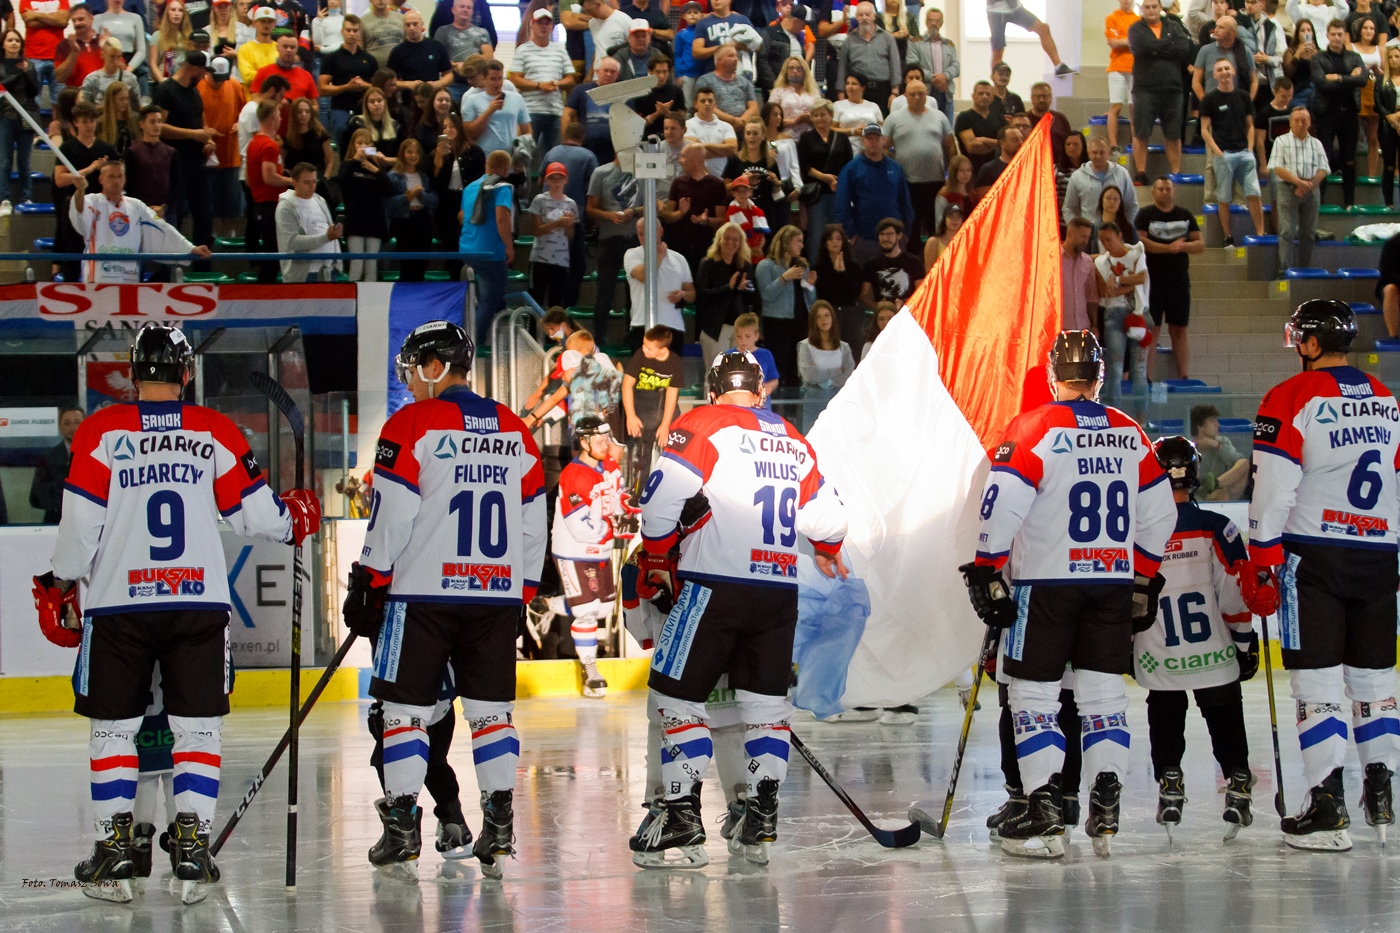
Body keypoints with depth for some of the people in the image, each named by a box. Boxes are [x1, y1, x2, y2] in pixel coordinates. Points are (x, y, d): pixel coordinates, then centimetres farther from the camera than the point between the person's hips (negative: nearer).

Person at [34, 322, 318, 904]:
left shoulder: (102, 431, -2)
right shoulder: (217, 432, 1)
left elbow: (81, 523, -5)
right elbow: (255, 515, 3)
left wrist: (60, 586, 10)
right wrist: (294, 519, 25)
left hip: (119, 602, -1)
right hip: (200, 602, 1)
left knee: (113, 726, 9)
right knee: (197, 726, 8)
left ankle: (114, 846, 4)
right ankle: (192, 845, 0)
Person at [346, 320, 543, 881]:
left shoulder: (412, 425, -6)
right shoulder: (515, 432, 11)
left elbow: (392, 519, -10)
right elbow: (533, 525, 14)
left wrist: (367, 585, -2)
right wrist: (522, 595, 21)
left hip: (422, 591, -5)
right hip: (498, 594, 5)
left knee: (405, 709, 2)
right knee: (490, 709, 10)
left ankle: (401, 832, -2)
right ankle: (499, 830, 4)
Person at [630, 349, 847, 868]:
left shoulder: (702, 424, -1)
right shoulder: (794, 442, 17)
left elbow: (665, 494, -11)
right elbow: (826, 516, 23)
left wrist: (655, 555, 5)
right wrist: (829, 549, 46)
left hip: (716, 587, -5)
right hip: (780, 592, 5)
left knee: (678, 696, 0)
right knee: (765, 703, 13)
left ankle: (682, 816, -7)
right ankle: (760, 822, 9)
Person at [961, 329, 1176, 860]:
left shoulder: (1033, 429, -8)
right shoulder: (1130, 435, 7)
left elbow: (1001, 505, -14)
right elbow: (1158, 516, 13)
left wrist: (987, 573, -5)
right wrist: (1145, 581, 23)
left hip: (1046, 583, -4)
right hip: (1114, 580, 4)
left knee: (1033, 696, 2)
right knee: (1104, 694, 10)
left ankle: (1045, 817, -3)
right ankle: (1105, 813, 2)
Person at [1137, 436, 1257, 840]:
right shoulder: (1216, 529, -10)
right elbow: (1237, 594, -7)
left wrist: (1127, 647, 14)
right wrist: (1245, 641, 6)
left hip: (1158, 663, 0)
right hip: (1214, 655, 0)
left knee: (1165, 718, 19)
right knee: (1225, 717, 14)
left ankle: (1169, 783, 13)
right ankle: (1237, 786, 11)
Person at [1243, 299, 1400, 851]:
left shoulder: (1293, 399, -7)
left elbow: (1273, 490, -12)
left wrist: (1262, 564, -7)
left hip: (1313, 556, -5)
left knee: (1317, 681, -4)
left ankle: (1328, 807, -8)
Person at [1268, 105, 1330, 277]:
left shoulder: (1316, 144, 15)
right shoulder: (1282, 141, 7)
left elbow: (1323, 170, 6)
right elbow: (1277, 168, -4)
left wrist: (1309, 184, -11)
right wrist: (1298, 181, -15)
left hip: (1311, 190, 3)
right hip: (1288, 189, -3)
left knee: (1308, 232, 5)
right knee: (1287, 231, -10)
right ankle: (1284, 270, -15)